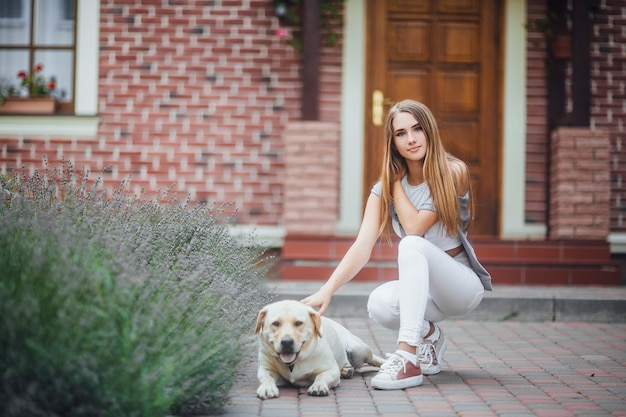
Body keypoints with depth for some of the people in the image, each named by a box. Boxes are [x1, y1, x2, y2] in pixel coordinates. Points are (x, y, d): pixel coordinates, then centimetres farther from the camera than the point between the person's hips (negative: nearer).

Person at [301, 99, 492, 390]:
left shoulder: (453, 173, -13)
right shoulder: (384, 189, -3)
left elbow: (414, 226, -23)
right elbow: (363, 246, -16)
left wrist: (397, 182, -10)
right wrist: (327, 290, -29)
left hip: (463, 283, -4)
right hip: (420, 289, 4)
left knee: (412, 245, -34)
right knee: (379, 304, -30)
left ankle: (407, 358, -40)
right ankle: (428, 335, 5)